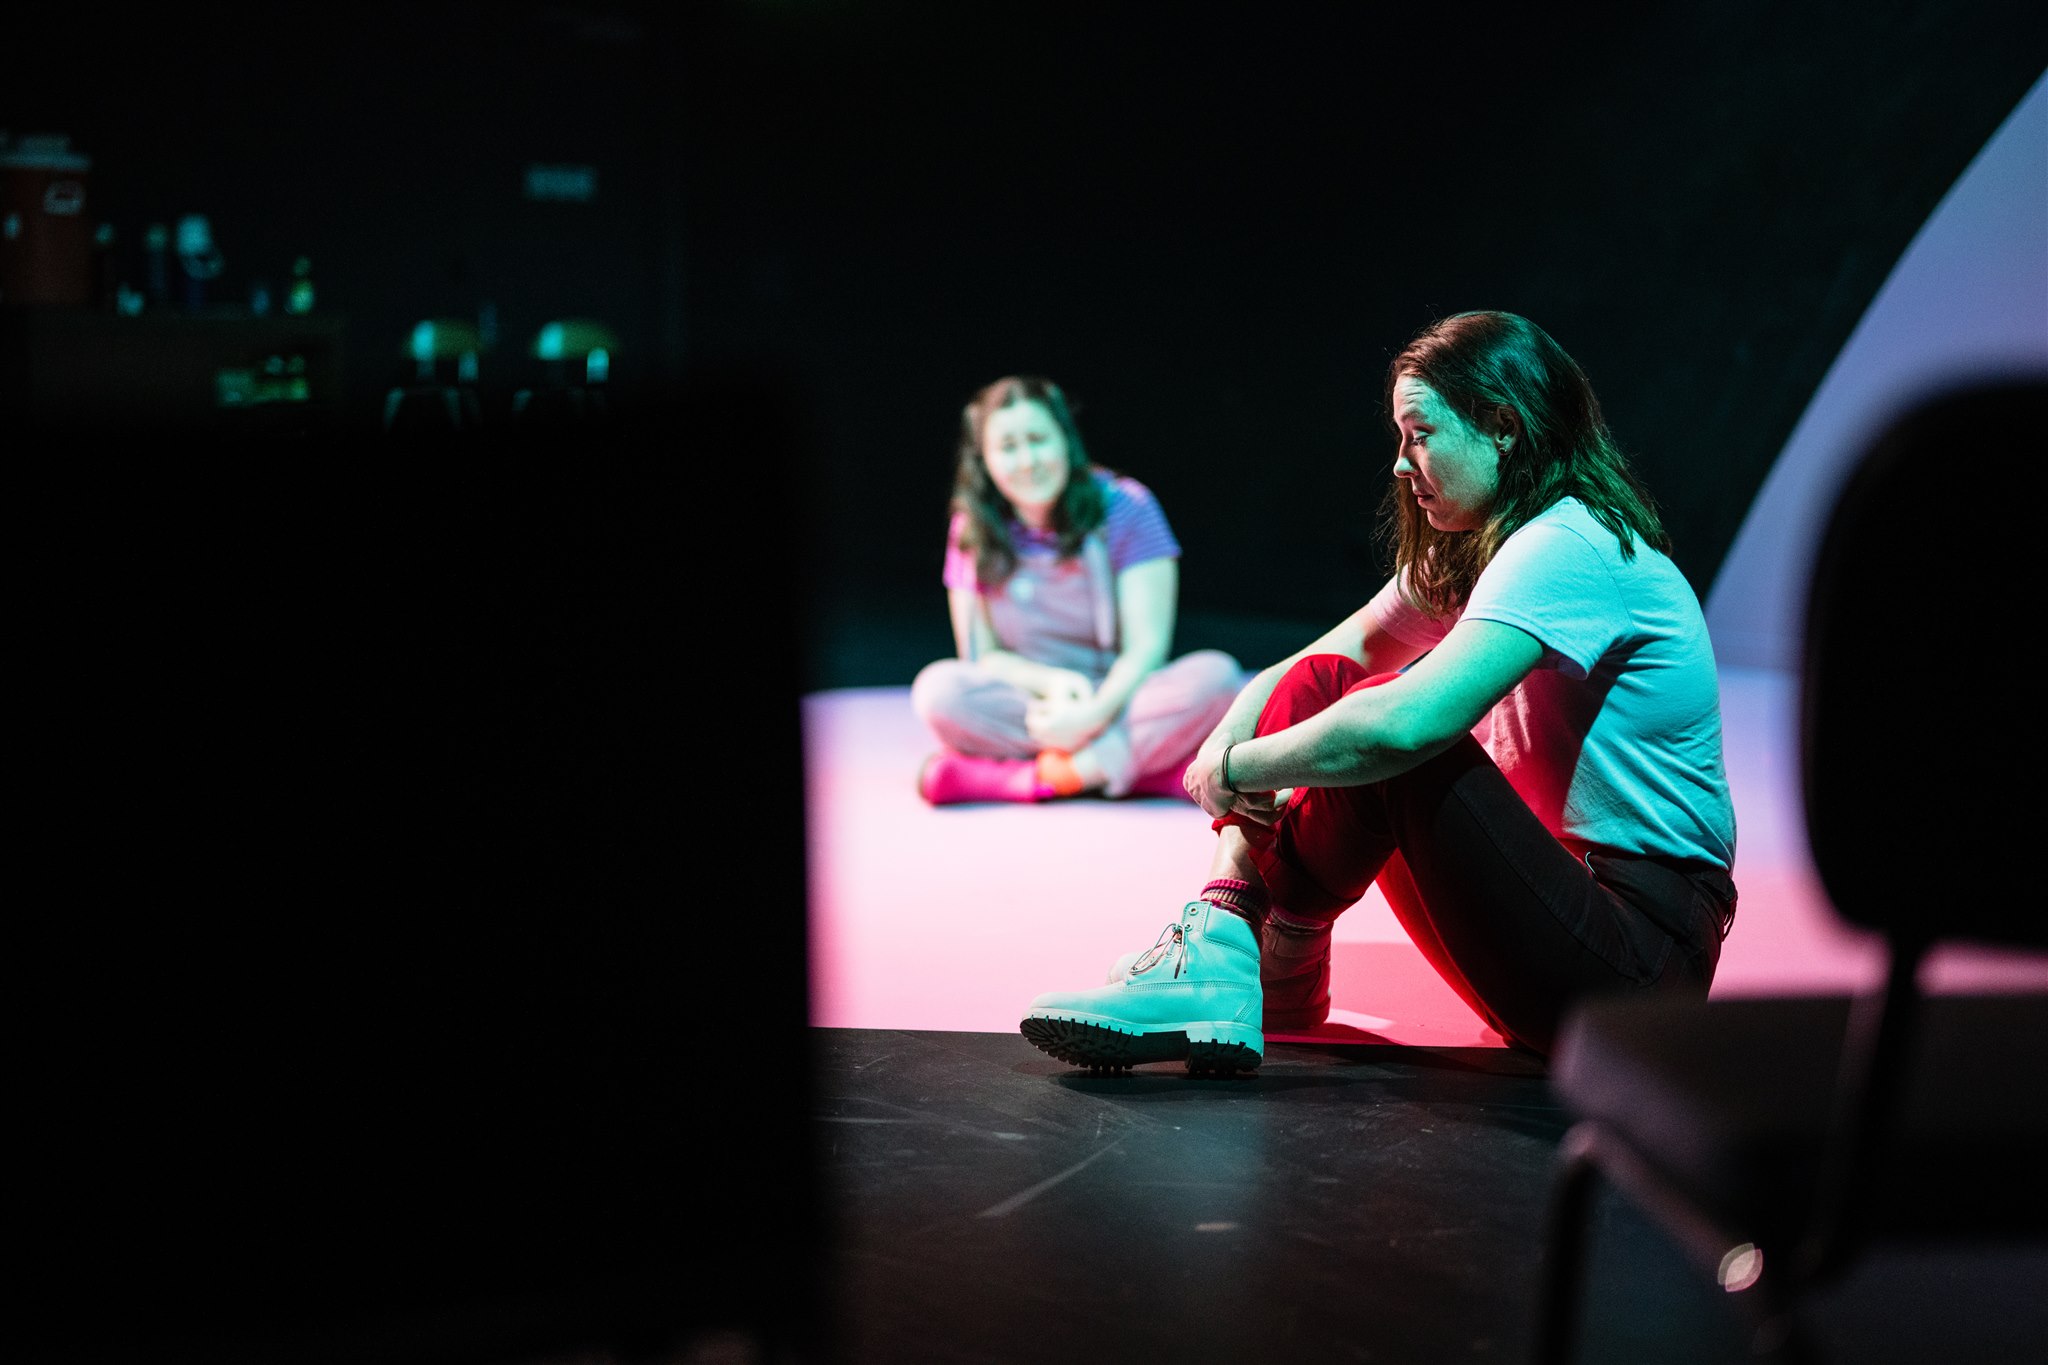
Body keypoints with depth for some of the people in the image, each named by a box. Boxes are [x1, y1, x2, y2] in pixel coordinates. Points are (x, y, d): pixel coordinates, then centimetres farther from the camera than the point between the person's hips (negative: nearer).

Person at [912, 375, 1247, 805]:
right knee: (939, 688, -29)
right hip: (1032, 704, 1)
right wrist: (1053, 681, -18)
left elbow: (1146, 647, -9)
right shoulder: (972, 531, 2)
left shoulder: (1125, 507, -4)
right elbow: (983, 655, 3)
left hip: (1117, 700, -1)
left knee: (1216, 675, -30)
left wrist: (1094, 715, -27)